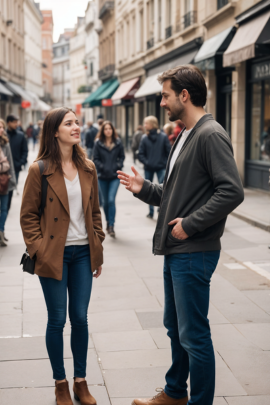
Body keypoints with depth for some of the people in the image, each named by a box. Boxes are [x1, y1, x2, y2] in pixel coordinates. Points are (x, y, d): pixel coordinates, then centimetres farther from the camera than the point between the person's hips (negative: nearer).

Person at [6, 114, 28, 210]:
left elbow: (25, 151, 6)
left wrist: (21, 163, -6)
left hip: (15, 167, 1)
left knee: (10, 188, 6)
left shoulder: (21, 135, 3)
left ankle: (6, 209, 17)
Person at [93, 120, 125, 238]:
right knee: (105, 201, 11)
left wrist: (118, 165, -6)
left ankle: (111, 226, -9)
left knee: (111, 200, -13)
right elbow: (95, 159, 2)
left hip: (115, 176, -1)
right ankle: (108, 222, 31)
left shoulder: (118, 143, 2)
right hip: (102, 176, 1)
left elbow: (122, 156, 10)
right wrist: (102, 167, -13)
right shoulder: (98, 143, -1)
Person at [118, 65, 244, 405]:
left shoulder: (211, 135, -15)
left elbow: (232, 191, -24)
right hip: (175, 250, 10)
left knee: (194, 335, -1)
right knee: (175, 327, 21)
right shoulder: (185, 137, 16)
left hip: (194, 253, -10)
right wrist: (144, 188, 7)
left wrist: (191, 224, -21)